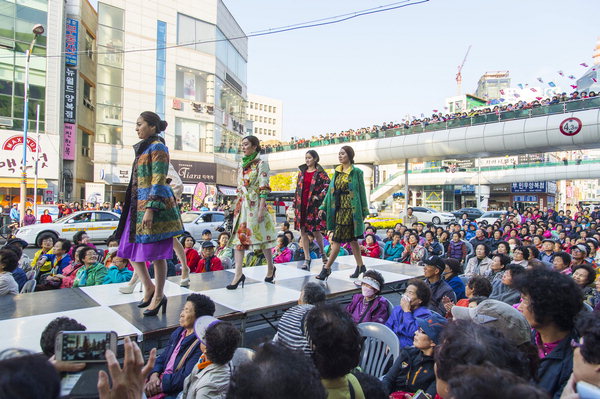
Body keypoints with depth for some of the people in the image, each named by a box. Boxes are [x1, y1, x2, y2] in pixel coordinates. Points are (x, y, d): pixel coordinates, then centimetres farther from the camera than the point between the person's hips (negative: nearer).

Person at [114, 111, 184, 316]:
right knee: (130, 249, 10)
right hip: (138, 204, 10)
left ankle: (158, 296, 11)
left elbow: (158, 181, -16)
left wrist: (150, 209, -22)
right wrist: (140, 208, 22)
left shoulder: (157, 147, -7)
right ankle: (148, 287, 24)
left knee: (155, 253, -2)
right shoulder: (143, 148, 20)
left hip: (154, 204, -9)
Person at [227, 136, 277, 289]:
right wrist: (238, 206, 15)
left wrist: (261, 209, -17)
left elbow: (264, 188, -10)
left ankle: (271, 268, 21)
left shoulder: (261, 164, -3)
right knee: (238, 237, -2)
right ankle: (238, 273, -1)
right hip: (241, 205, 7)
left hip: (255, 204, -6)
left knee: (261, 237, 1)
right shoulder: (242, 165, 17)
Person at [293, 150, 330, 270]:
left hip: (313, 205, -5)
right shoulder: (301, 171, 13)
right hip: (301, 205, 5)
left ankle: (322, 252, 27)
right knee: (303, 231, 3)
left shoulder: (320, 172, -2)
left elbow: (329, 185, -9)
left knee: (316, 231, 0)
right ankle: (307, 258, 10)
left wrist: (319, 197, -13)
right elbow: (298, 188, 16)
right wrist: (295, 204, 12)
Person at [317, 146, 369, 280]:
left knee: (337, 239, -7)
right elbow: (331, 190, 13)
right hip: (338, 208, 7)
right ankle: (360, 266, 24)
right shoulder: (337, 172, 13)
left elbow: (361, 192, -3)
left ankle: (327, 268, -1)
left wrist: (364, 212, -3)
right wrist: (323, 207, 7)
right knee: (351, 239, 13)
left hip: (350, 209, -7)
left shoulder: (356, 172, -5)